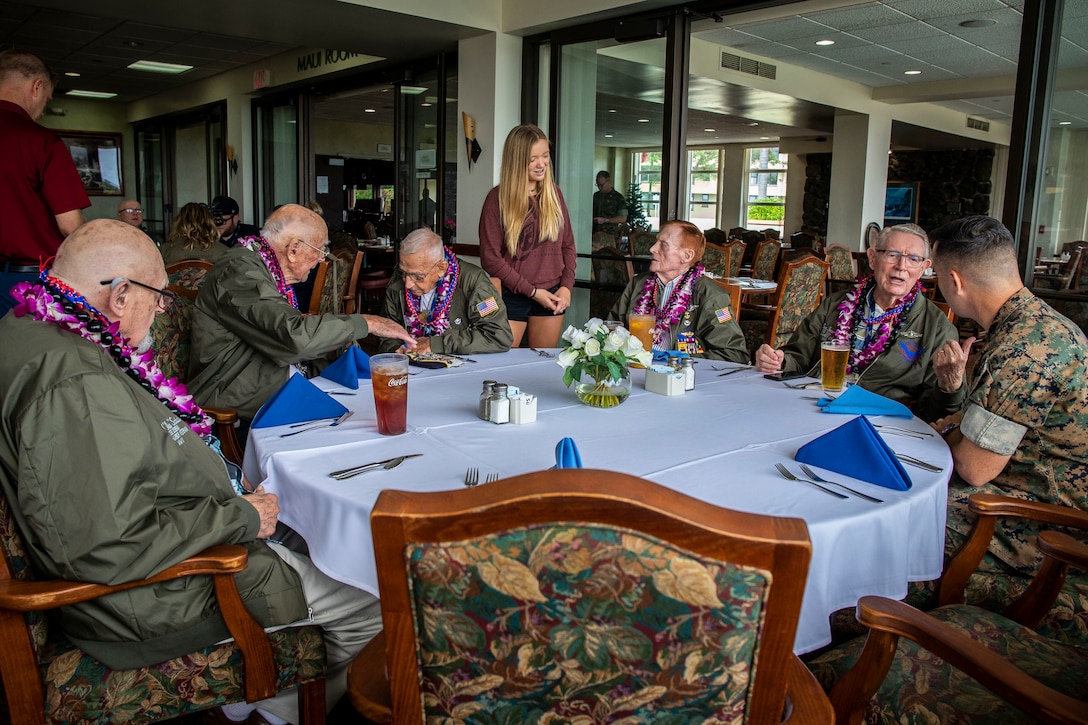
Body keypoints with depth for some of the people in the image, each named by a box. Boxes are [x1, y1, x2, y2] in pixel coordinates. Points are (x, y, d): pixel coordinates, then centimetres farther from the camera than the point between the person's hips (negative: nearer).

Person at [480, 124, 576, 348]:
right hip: (511, 296, -4)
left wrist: (566, 286, -3)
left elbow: (568, 245, 11)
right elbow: (490, 257, -8)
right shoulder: (498, 199, -5)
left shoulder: (553, 193, 8)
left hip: (551, 295, 4)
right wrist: (531, 291, -10)